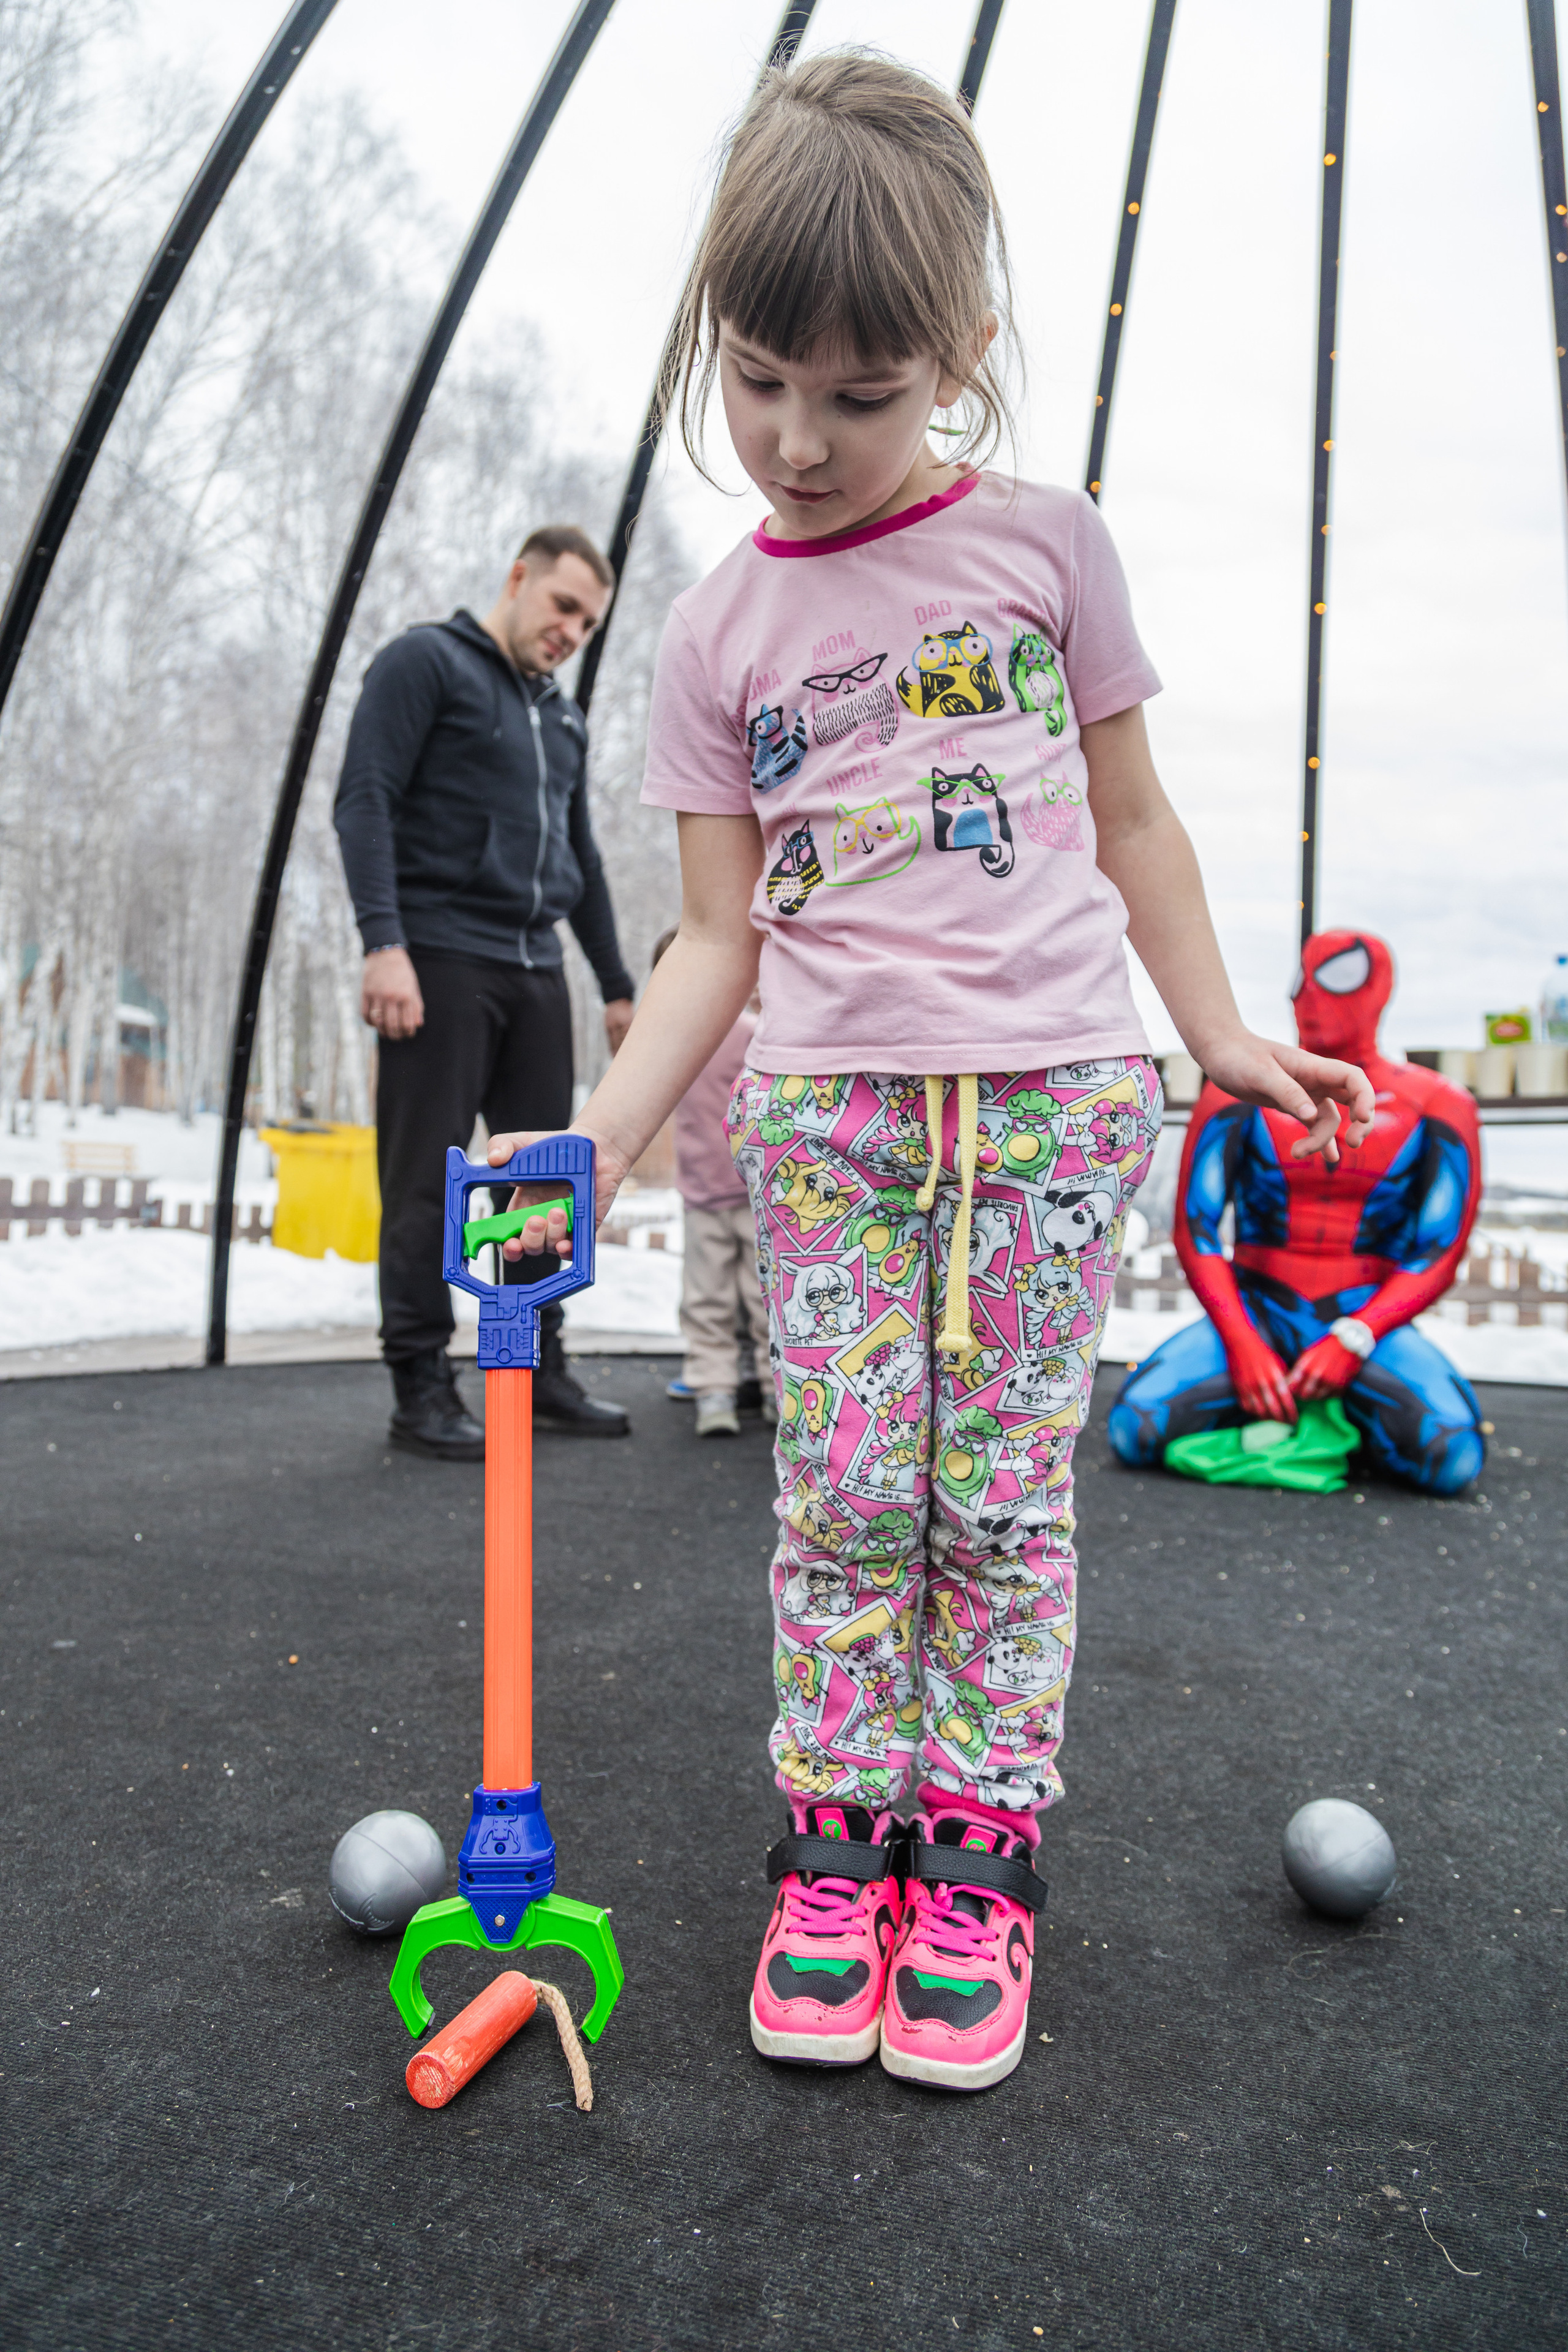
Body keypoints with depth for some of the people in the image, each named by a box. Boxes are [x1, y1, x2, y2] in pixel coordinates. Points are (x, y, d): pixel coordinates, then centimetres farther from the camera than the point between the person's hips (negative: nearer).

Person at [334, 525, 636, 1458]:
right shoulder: (428, 662, 1)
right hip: (441, 960, -7)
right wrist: (384, 943, -19)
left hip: (536, 970, 7)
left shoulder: (566, 718, 22)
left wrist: (618, 984, 23)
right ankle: (422, 1387, 3)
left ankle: (541, 1371, 16)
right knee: (428, 1179, -4)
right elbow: (365, 803, -8)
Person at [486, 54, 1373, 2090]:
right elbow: (721, 934, 4)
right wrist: (598, 1134, -8)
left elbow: (1131, 818, 12)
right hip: (826, 1106, 1)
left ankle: (978, 1855, 18)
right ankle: (837, 1847, 19)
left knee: (1002, 1495, 3)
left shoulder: (1047, 543, 5)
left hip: (1056, 1094, 0)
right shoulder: (717, 632, 7)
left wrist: (1225, 1037, 9)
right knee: (842, 1495, 1)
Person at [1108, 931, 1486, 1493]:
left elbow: (1440, 1255, -1)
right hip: (1255, 1315, 1)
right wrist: (1241, 1343, -15)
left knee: (1452, 1457, -31)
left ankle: (1351, 1415, 2)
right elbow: (1194, 1230, -2)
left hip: (1371, 1324, 0)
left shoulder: (1435, 1108, 2)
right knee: (1134, 1429, -26)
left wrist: (1352, 1341, -16)